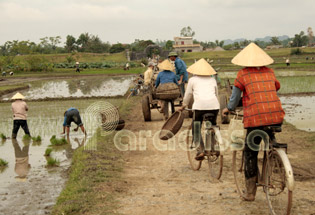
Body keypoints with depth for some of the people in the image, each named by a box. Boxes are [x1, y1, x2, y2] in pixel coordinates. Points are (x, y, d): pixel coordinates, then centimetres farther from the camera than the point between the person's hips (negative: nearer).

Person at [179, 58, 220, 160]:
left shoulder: (193, 80, 16)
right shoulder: (212, 79, 23)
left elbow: (188, 95, 21)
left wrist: (183, 106, 36)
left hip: (200, 105, -3)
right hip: (214, 105, 3)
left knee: (196, 129, 8)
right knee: (213, 126, 24)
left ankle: (201, 150, -6)